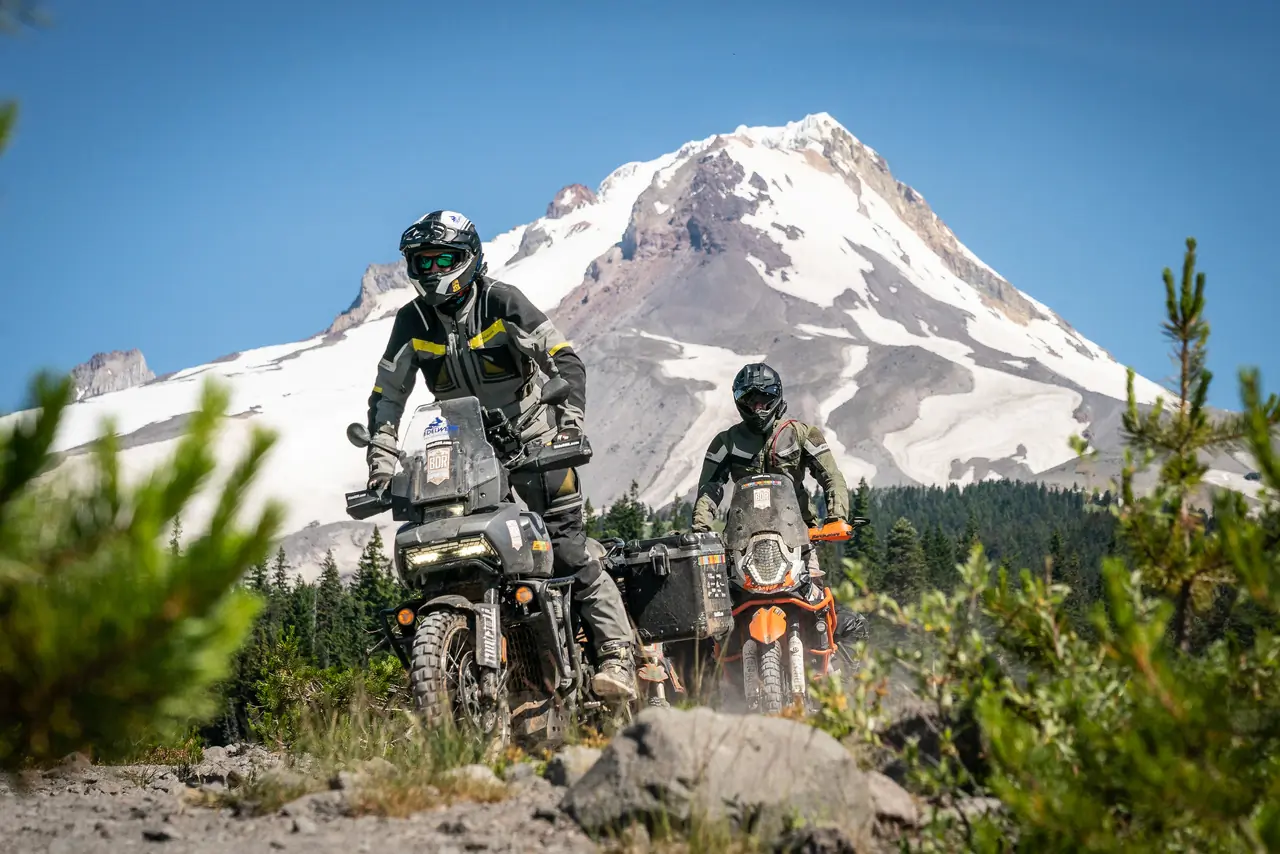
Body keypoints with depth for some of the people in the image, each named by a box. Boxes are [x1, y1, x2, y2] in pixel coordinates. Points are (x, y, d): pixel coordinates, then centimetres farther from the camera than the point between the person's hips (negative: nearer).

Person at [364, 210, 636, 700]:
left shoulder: (502, 302, -11)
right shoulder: (413, 321, 0)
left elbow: (565, 359, -11)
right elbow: (387, 394, 5)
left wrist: (571, 421, -24)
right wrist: (381, 460, -6)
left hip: (533, 441, -4)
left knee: (568, 548, -12)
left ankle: (617, 654, -9)